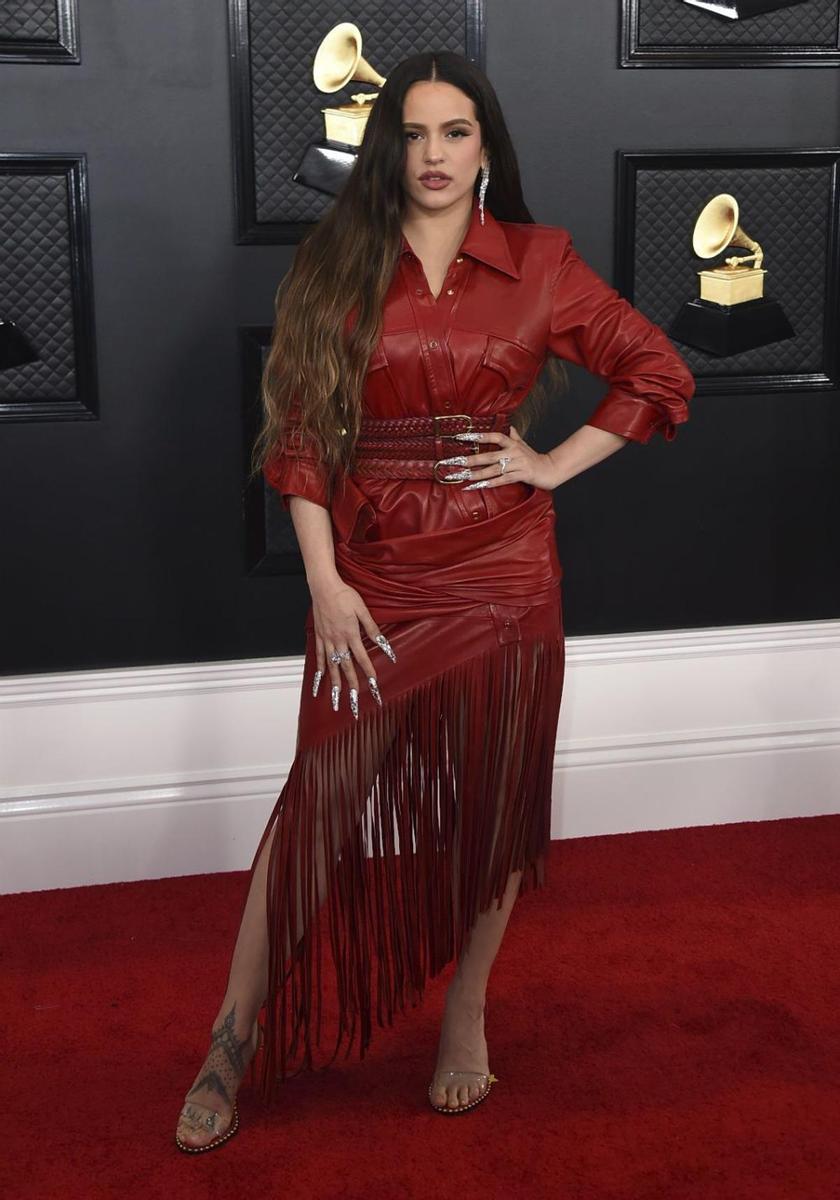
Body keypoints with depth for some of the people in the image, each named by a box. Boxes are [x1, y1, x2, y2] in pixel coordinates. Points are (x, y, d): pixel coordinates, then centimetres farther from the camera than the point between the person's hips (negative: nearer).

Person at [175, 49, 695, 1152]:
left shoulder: (540, 263, 2)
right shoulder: (337, 267, 3)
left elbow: (660, 373, 8)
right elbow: (300, 433, -1)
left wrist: (555, 465, -1)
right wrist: (325, 580, -8)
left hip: (502, 575, 0)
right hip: (369, 577, 0)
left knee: (490, 800, 8)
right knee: (322, 801, 0)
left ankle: (467, 1013, 28)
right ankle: (237, 1041, 11)